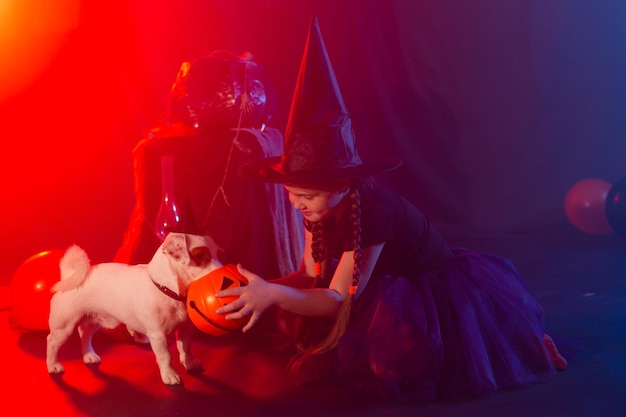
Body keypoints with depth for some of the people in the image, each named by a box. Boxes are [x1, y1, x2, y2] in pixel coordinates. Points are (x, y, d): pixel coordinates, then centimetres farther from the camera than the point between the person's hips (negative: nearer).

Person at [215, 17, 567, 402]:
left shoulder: (372, 211, -36)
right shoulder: (321, 209, -13)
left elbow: (339, 298, -34)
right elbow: (314, 276, -10)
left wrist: (274, 293, -48)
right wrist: (260, 291, -27)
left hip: (438, 292, -7)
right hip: (392, 287, 7)